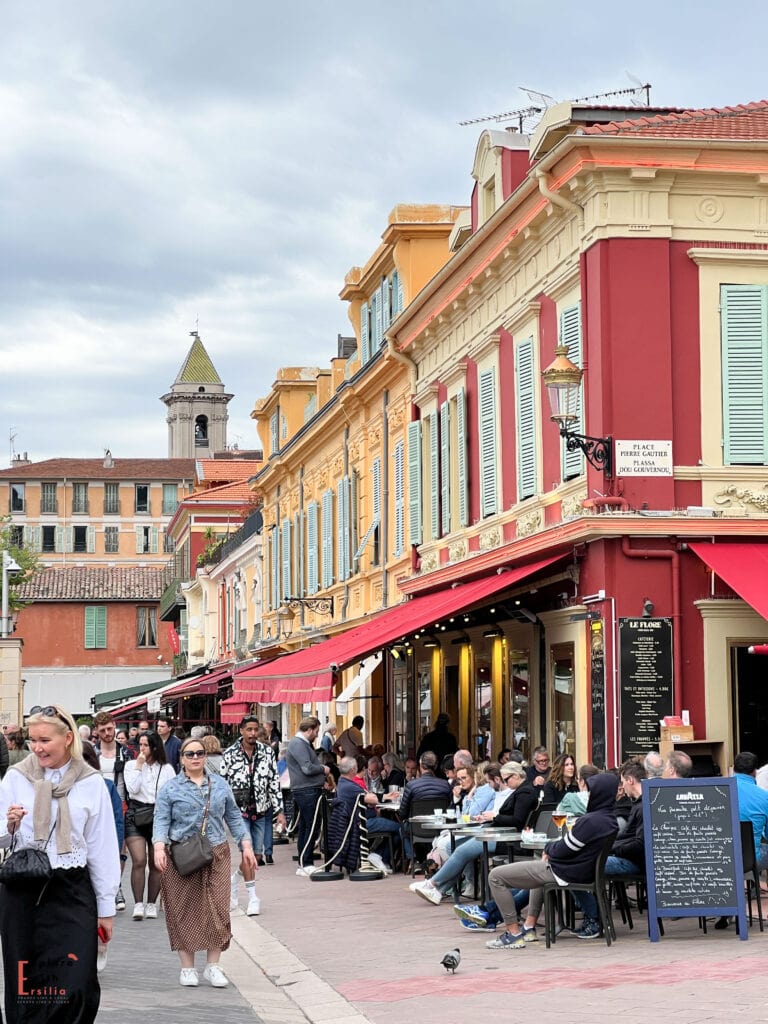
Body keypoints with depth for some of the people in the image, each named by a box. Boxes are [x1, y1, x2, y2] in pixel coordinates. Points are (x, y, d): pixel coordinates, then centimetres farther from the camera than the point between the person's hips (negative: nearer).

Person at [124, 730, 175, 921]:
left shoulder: (166, 769, 9)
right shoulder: (131, 765, 7)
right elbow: (132, 788, -7)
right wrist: (139, 766, -7)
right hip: (135, 814, -1)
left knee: (156, 863, 4)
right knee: (139, 861, -13)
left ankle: (151, 904, 14)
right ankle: (138, 904, -10)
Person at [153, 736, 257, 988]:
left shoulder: (220, 785, 11)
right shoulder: (170, 789, 2)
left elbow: (233, 817, 14)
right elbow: (161, 821, -3)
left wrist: (246, 845, 7)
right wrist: (159, 847, -19)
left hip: (216, 856, 2)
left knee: (218, 909, -1)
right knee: (184, 911, 0)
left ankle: (213, 966, 9)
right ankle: (187, 967, 10)